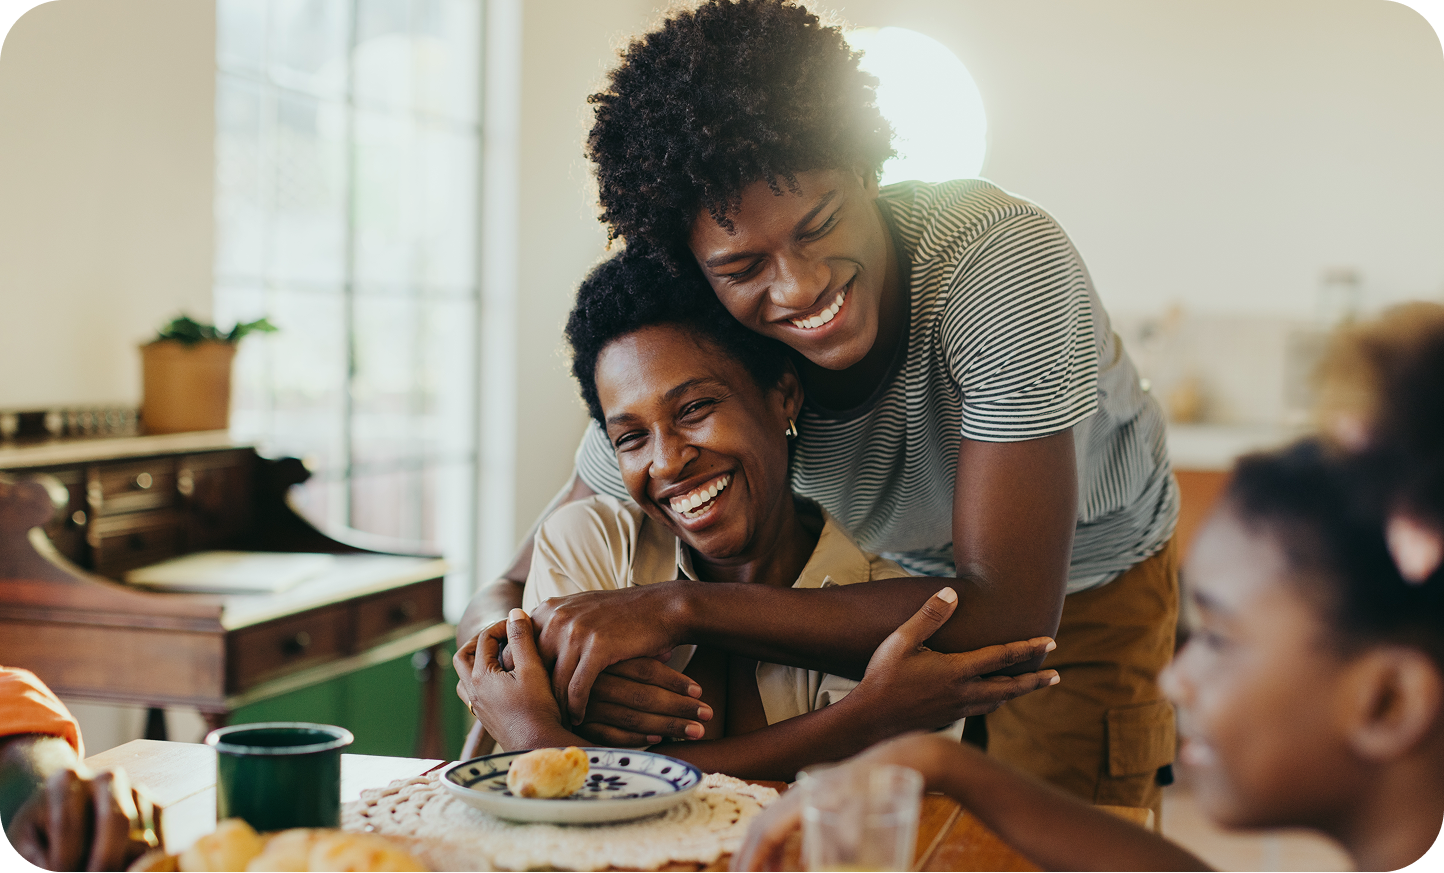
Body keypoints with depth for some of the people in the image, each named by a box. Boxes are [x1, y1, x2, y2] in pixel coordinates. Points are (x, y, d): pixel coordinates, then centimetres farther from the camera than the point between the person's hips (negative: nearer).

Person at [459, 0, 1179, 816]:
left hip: (1086, 586, -2)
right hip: (913, 585, 2)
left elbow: (1011, 620, -42)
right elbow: (510, 594, -18)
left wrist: (683, 608, -45)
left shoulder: (1004, 260, -39)